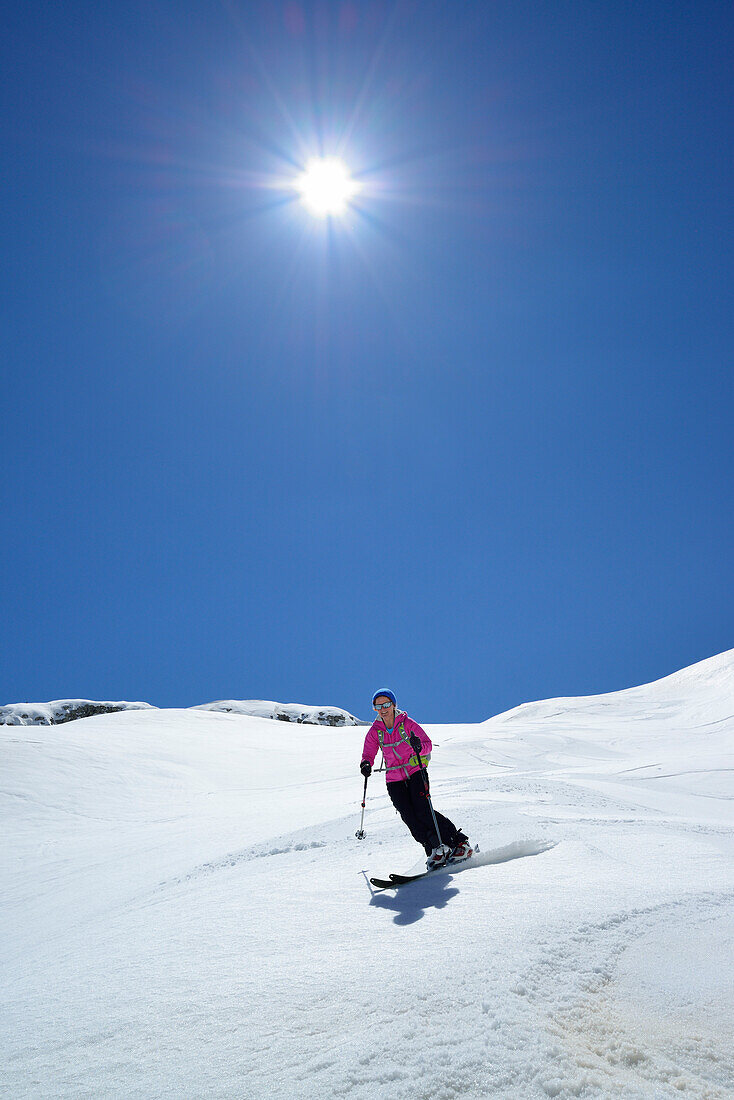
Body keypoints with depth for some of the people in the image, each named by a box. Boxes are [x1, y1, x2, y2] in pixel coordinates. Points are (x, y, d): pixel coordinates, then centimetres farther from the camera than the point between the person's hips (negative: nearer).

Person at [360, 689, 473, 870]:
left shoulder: (407, 723, -8)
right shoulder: (375, 731, 1)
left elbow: (428, 743, -7)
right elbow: (368, 753, 5)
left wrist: (419, 746, -30)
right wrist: (366, 764, -18)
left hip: (416, 772, -3)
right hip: (394, 780, 3)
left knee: (423, 811, -17)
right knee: (409, 817, -13)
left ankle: (460, 841, -3)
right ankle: (435, 849, 0)